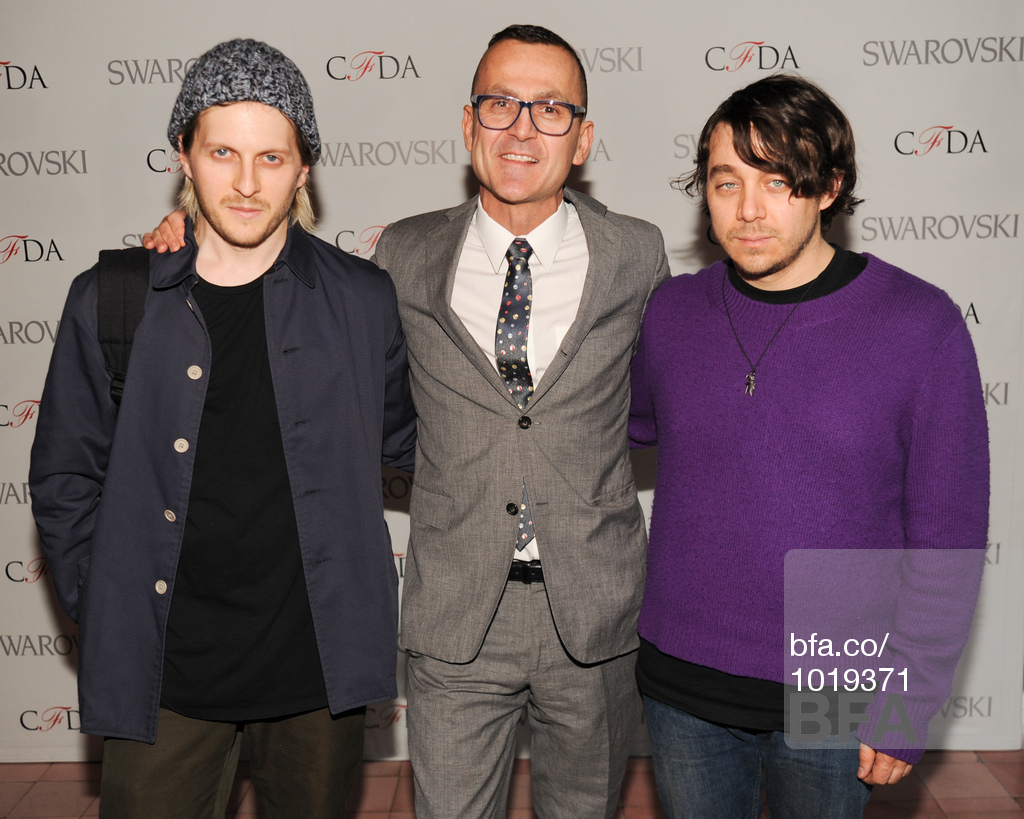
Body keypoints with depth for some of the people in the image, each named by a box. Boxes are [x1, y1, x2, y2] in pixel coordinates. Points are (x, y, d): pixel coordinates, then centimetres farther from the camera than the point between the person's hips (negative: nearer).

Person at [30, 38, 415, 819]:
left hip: (317, 666, 1)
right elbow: (66, 478, 6)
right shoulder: (108, 301, -2)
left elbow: (406, 439, 11)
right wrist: (106, 617, 1)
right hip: (161, 674, 0)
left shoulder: (363, 300, -2)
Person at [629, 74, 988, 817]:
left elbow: (948, 538, -8)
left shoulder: (919, 323, -11)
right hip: (682, 684, 3)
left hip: (832, 699, -2)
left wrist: (906, 706, -7)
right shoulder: (671, 311, -3)